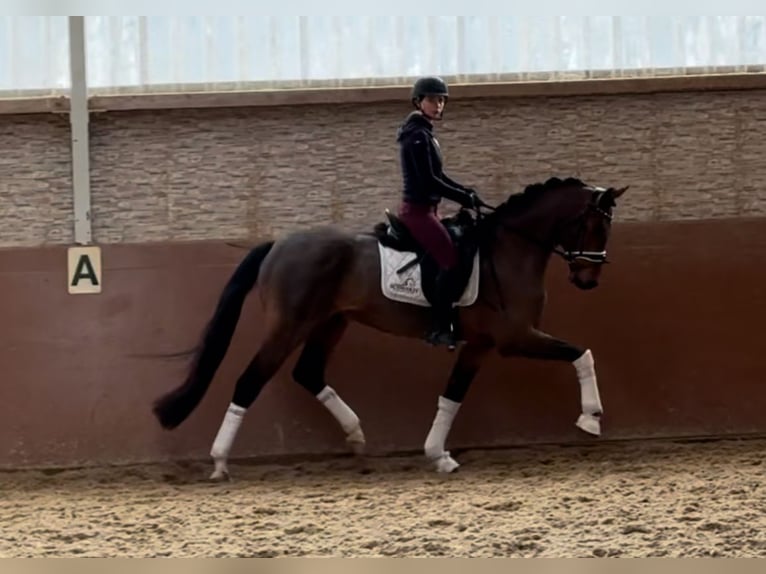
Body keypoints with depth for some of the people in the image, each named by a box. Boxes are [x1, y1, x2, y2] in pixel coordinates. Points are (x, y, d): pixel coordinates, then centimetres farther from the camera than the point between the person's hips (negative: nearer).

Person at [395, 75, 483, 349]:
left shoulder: (425, 134, 15)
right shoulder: (417, 135, -16)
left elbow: (437, 176, 20)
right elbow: (428, 181, -21)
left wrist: (466, 192, 7)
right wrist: (462, 197, -14)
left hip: (425, 209, 10)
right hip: (417, 209, -10)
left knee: (455, 255, 11)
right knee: (450, 260, -18)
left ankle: (441, 323, 14)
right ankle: (439, 328, -20)